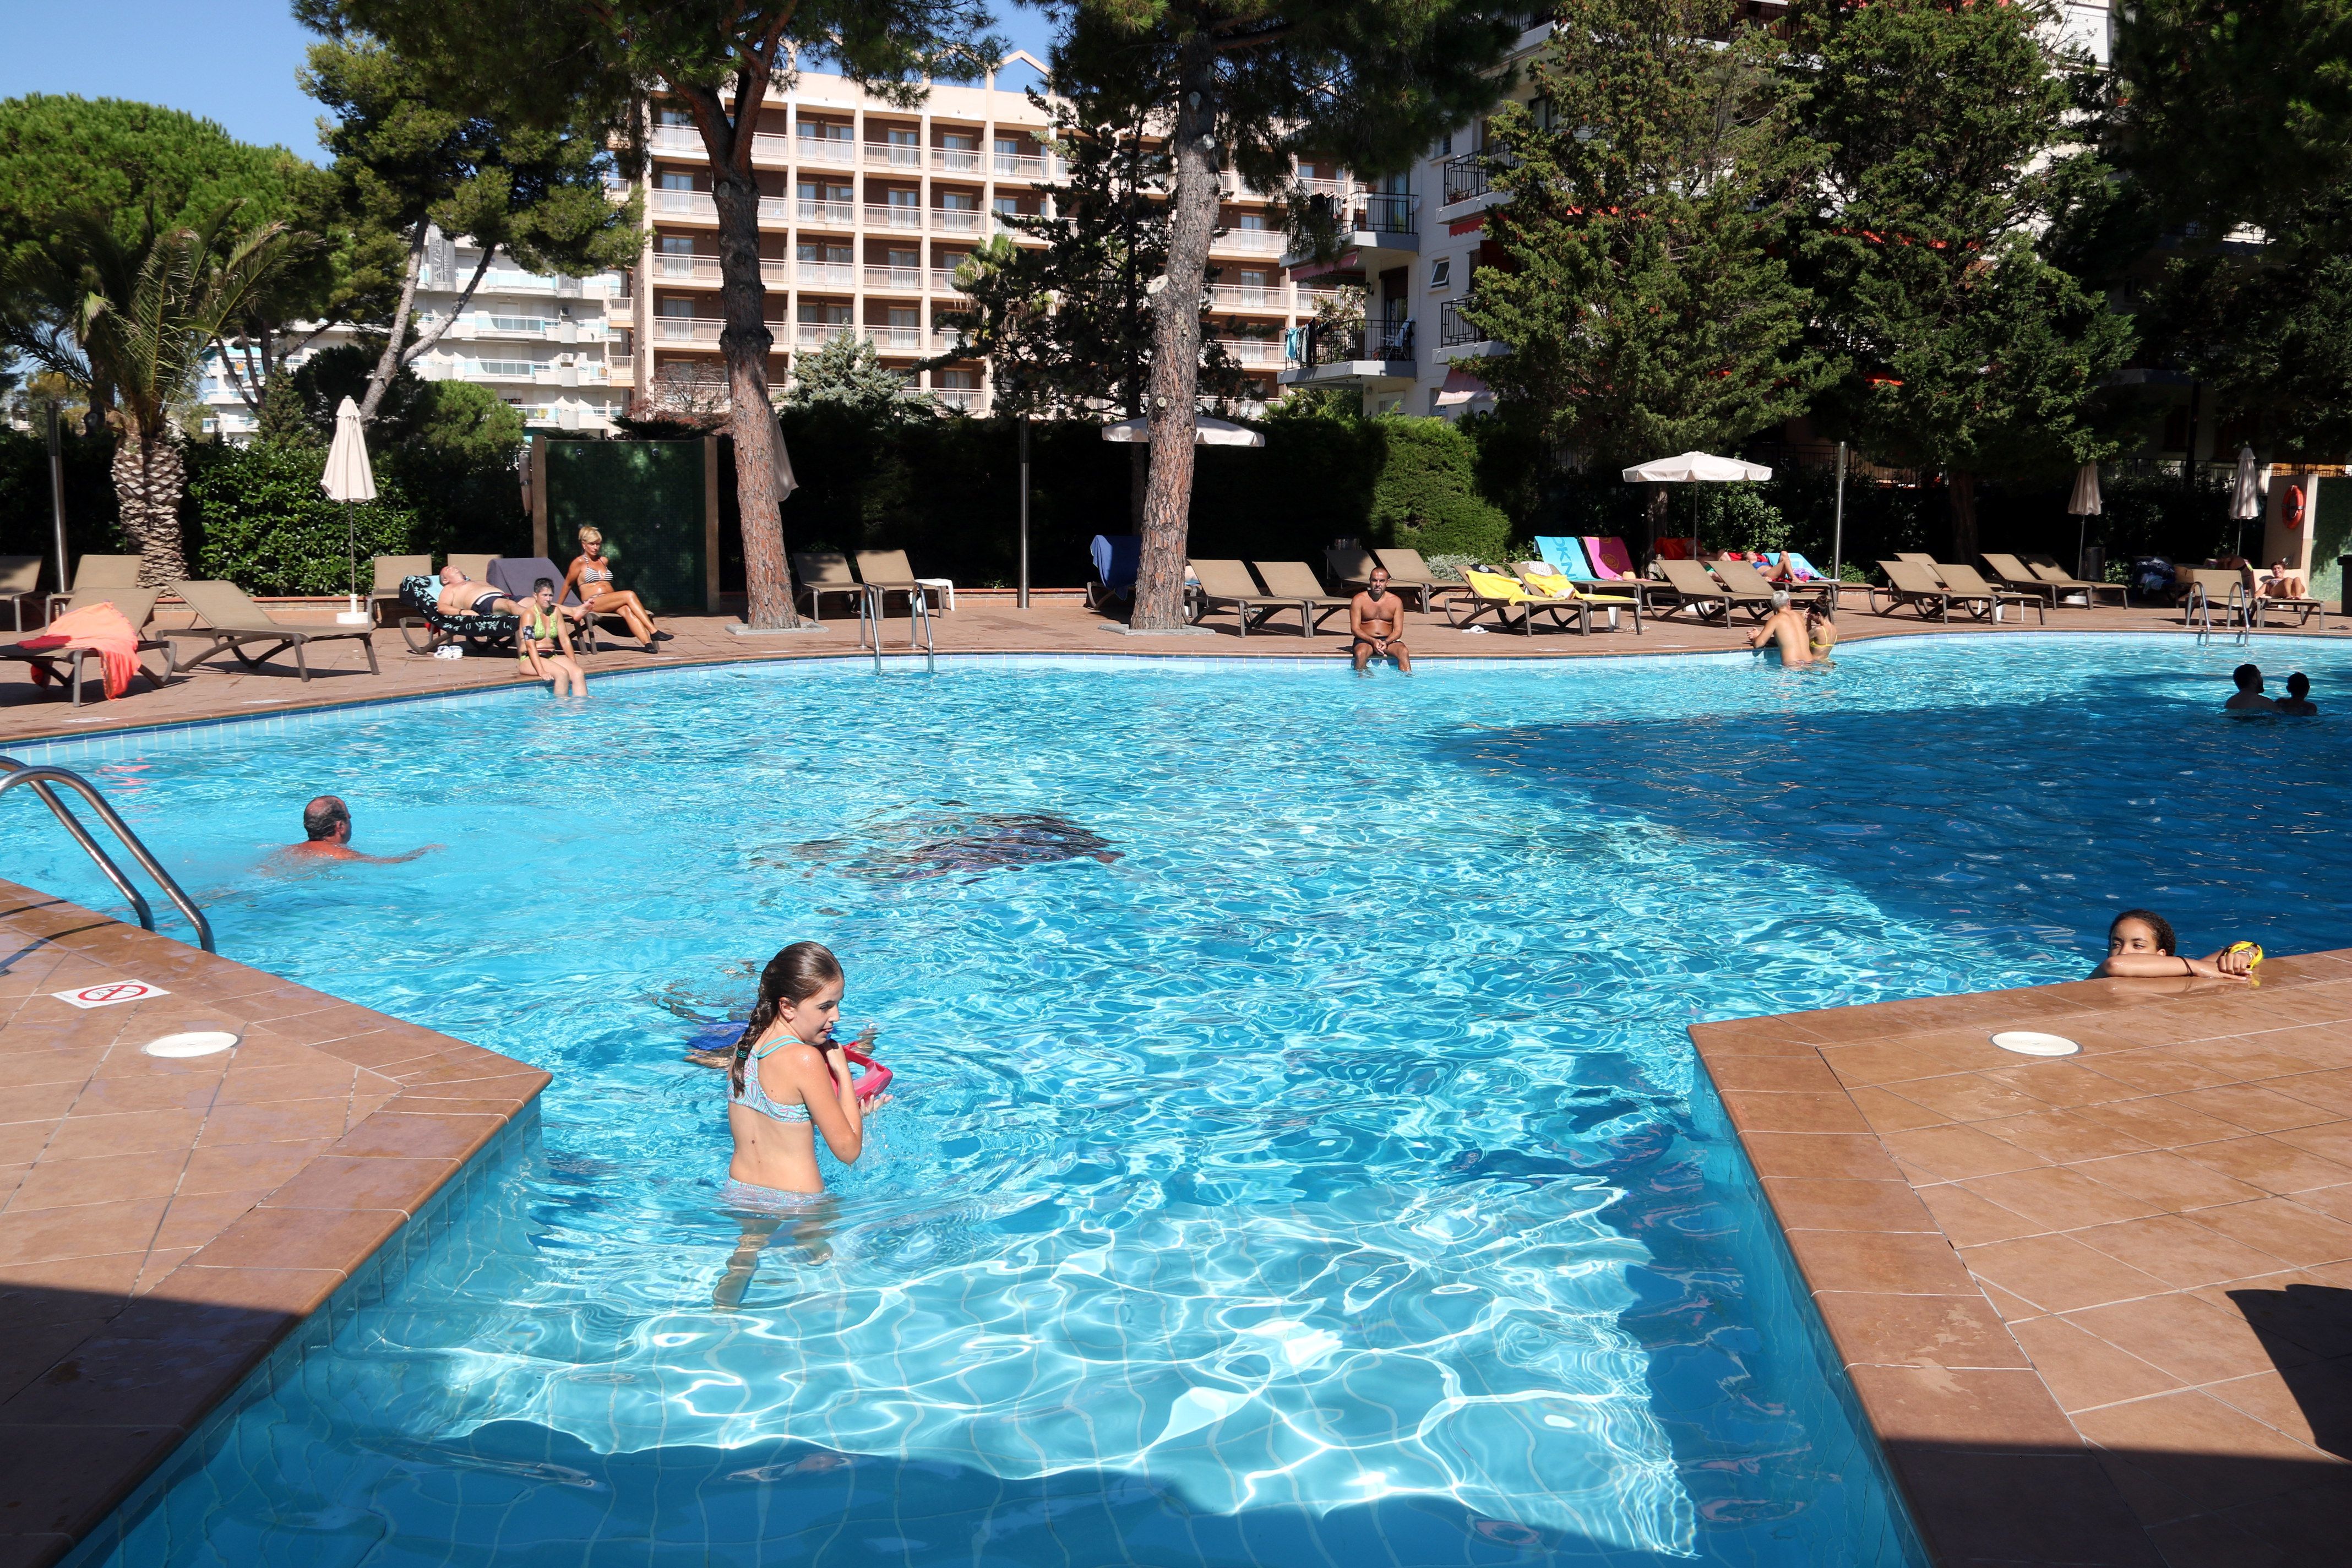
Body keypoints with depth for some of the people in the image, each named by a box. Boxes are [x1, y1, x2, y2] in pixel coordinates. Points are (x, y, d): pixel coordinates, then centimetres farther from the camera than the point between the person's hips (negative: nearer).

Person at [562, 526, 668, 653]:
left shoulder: (604, 561, 23)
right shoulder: (580, 562, 5)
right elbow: (568, 584, 10)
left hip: (611, 604, 5)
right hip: (593, 603, -5)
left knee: (628, 611, -31)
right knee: (629, 595, -28)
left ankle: (648, 643, -51)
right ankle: (653, 631, -38)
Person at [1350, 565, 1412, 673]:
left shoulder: (1396, 601, 5)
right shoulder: (1359, 600, -1)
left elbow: (1398, 630, 2)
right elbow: (1355, 629, -6)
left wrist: (1386, 642, -20)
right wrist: (1373, 641, -22)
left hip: (1389, 640, 2)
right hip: (1365, 640, -2)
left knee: (1404, 652, -29)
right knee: (1361, 653, -36)